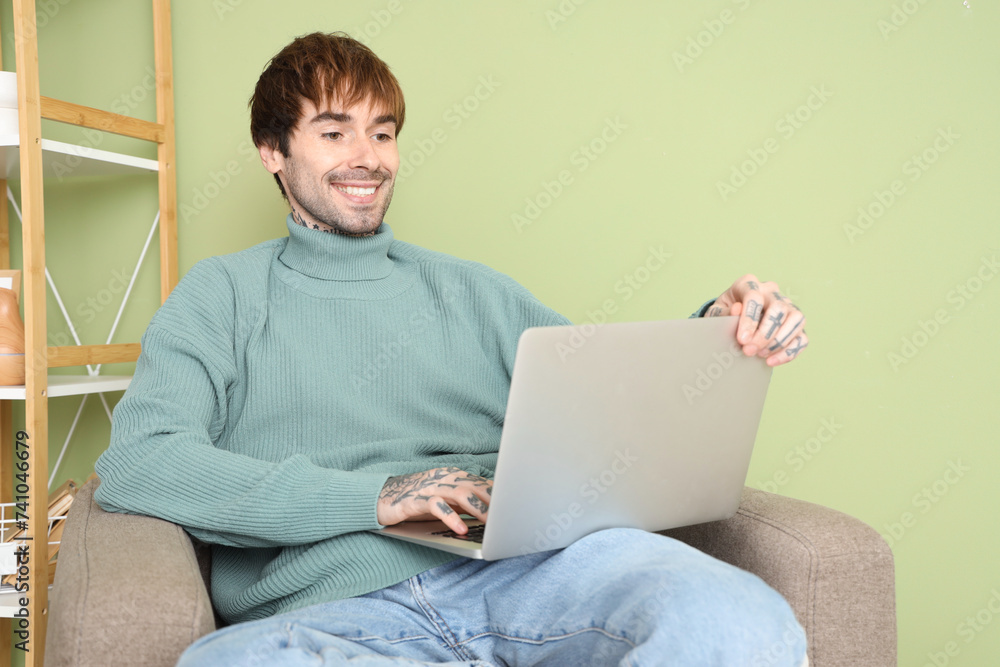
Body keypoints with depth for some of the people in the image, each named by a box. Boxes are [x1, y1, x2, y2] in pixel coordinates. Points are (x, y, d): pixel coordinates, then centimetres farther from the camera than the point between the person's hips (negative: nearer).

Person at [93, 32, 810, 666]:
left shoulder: (469, 289, 25)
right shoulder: (224, 292, 14)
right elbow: (134, 464, -2)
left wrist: (717, 330, 0)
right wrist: (373, 497, -11)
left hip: (518, 567, 1)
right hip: (328, 608, 1)